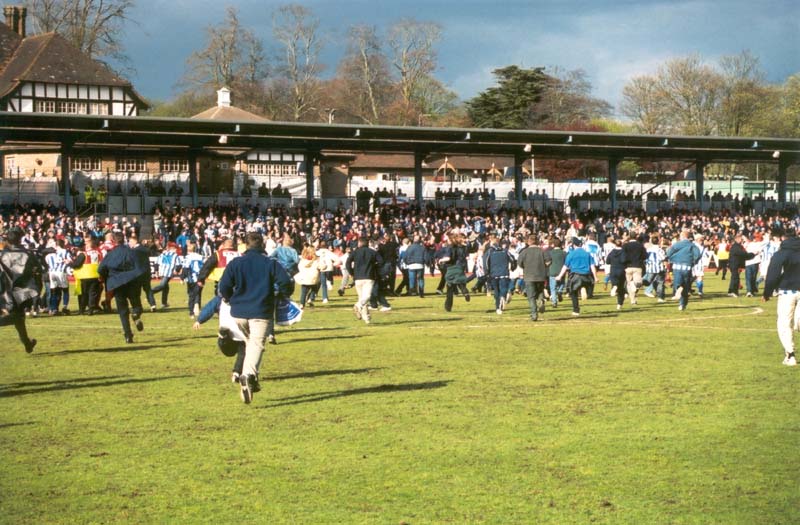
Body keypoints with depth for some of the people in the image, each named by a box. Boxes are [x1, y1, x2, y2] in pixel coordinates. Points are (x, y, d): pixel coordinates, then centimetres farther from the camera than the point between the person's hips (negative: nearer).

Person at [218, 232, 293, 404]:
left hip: (239, 312, 3)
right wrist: (283, 294, 14)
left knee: (249, 343, 23)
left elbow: (224, 286, -3)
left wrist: (229, 298, 17)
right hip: (261, 312, -3)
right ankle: (248, 375, -34)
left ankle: (251, 380, 20)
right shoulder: (271, 263, 1)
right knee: (257, 345, -8)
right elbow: (286, 283, -7)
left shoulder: (235, 263, 4)